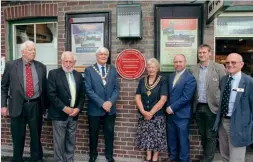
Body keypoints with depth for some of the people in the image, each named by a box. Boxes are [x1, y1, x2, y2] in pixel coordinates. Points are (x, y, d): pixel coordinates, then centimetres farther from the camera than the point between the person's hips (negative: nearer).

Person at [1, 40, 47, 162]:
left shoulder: (41, 67, 5)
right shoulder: (11, 65, 0)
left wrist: (45, 105, 8)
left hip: (36, 106, 1)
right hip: (18, 106, -1)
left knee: (36, 136, 13)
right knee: (18, 137, 12)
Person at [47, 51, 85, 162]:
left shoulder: (78, 76, 9)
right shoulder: (53, 73, -5)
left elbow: (81, 95, 9)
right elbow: (51, 94, -12)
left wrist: (78, 108, -6)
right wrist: (64, 108, -16)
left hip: (74, 114, 4)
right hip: (59, 114, -4)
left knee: (71, 142, 13)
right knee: (59, 142, 5)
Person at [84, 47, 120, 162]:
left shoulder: (112, 69, 6)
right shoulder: (89, 70, -3)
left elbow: (116, 88, 2)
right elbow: (88, 90, -11)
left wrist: (110, 102, -14)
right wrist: (102, 103, -17)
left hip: (110, 108, 2)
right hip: (95, 109, -2)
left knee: (109, 133, 12)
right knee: (93, 134, 13)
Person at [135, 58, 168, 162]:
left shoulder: (162, 80, -6)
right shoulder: (142, 80, 5)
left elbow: (163, 99, -12)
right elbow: (137, 97, 2)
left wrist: (151, 112, -15)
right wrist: (143, 111, -11)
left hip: (157, 115, -3)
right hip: (144, 115, 3)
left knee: (157, 136, 5)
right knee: (146, 136, 10)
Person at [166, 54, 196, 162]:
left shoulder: (190, 78, -12)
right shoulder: (171, 77, 11)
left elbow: (186, 97, -19)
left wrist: (172, 108, -15)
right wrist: (168, 107, 1)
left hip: (182, 115, -6)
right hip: (170, 114, 6)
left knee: (183, 140, 7)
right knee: (171, 139, 17)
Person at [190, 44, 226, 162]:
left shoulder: (219, 68, -6)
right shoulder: (193, 69, 5)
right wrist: (193, 104, 4)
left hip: (212, 107, -4)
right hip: (198, 107, 4)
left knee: (211, 135, 7)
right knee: (203, 134, 17)